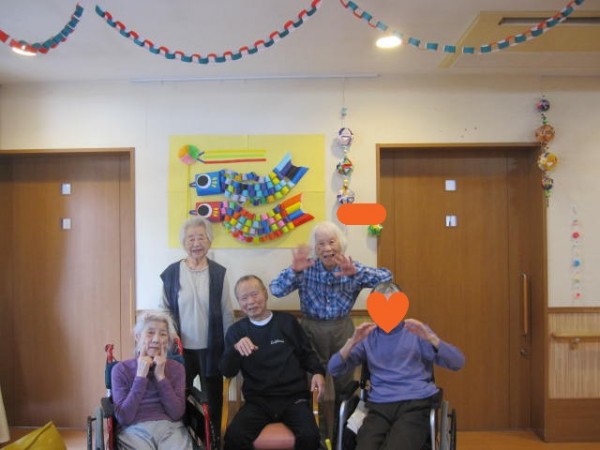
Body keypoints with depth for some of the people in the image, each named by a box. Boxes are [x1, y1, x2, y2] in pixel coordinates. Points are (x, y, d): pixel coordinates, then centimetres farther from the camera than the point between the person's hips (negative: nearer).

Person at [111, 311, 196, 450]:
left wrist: (161, 376, -8)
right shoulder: (121, 369, 2)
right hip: (135, 430, -1)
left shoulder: (176, 368, 8)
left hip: (170, 428, 1)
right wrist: (140, 376, -10)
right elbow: (123, 418, -6)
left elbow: (177, 413, -2)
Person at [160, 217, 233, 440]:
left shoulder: (219, 273, -3)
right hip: (181, 349, 0)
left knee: (213, 399, 13)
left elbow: (227, 313, 0)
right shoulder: (171, 273, -4)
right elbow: (164, 312, 2)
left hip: (210, 349, 0)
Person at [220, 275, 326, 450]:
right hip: (258, 401, 1)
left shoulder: (287, 321, 8)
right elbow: (227, 372, 2)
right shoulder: (236, 330, 11)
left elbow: (306, 353, 16)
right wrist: (236, 349, -18)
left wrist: (318, 372, -4)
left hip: (293, 397, 0)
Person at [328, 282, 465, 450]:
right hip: (379, 407, 2)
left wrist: (430, 338, -13)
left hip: (415, 404, -1)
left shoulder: (417, 331, 12)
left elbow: (457, 363, 1)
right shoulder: (367, 337, 16)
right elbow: (334, 369, 6)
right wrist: (353, 341, -9)